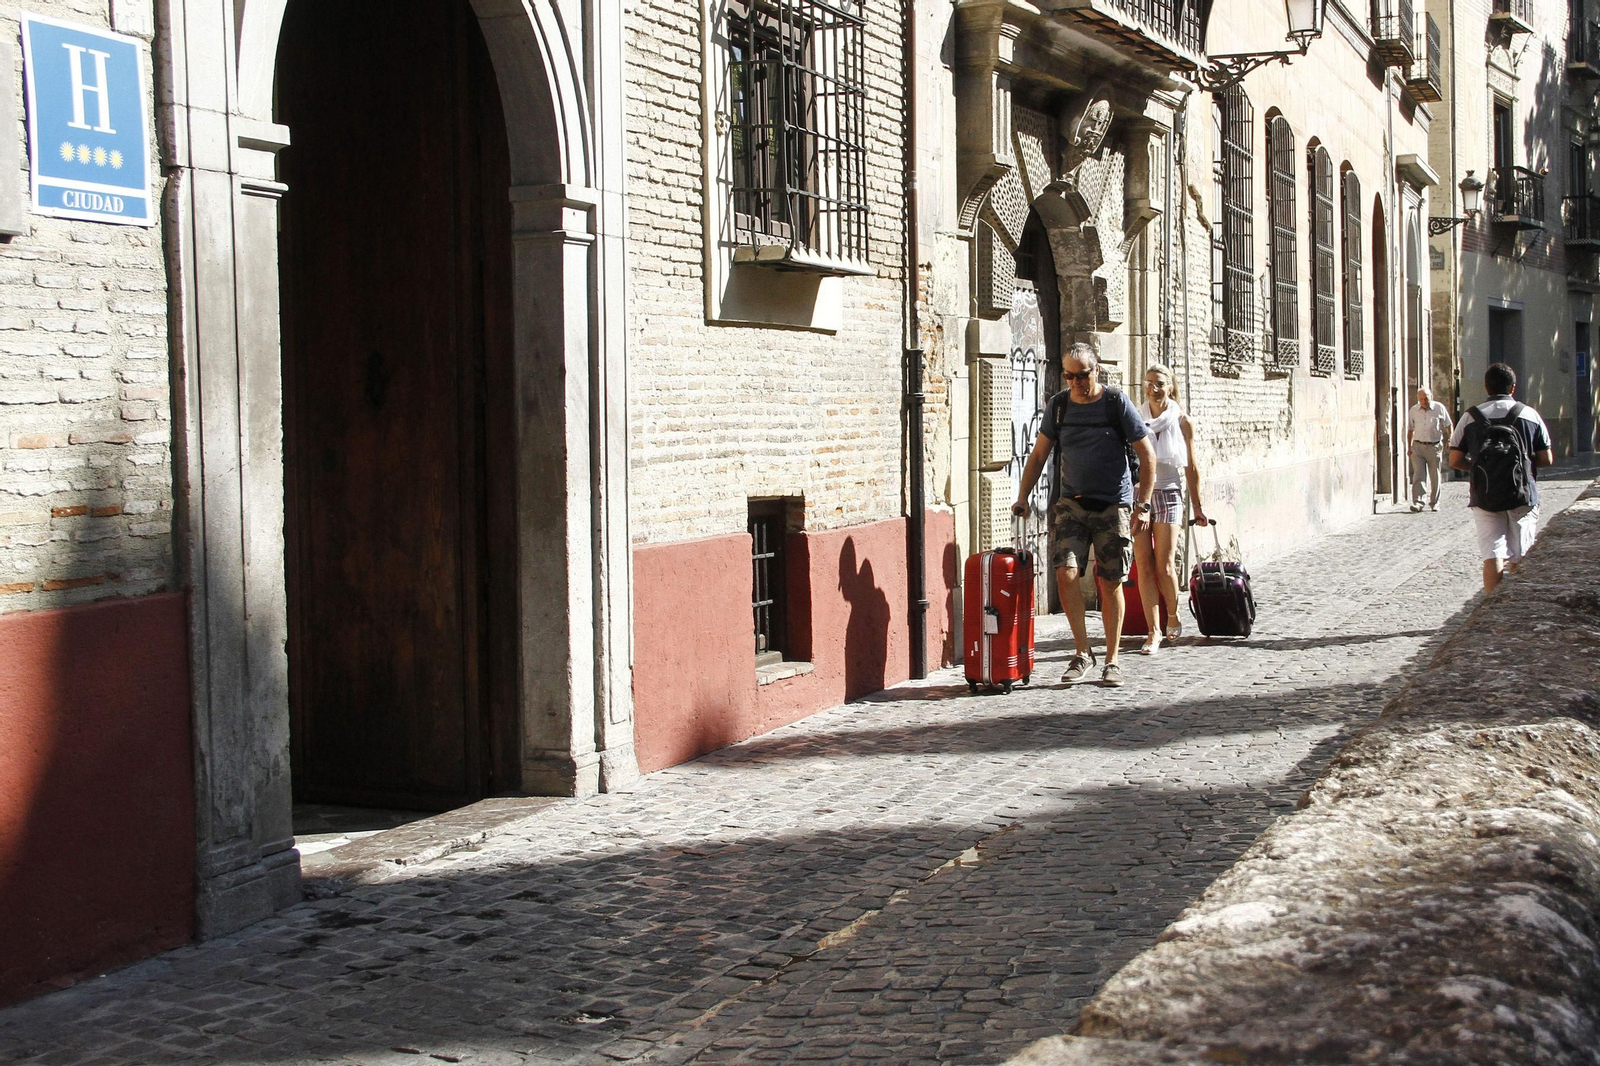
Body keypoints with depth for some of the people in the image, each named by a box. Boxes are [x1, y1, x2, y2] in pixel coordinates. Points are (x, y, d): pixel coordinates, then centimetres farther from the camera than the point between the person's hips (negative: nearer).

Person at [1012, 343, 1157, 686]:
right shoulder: (1058, 405, 4)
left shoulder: (1116, 403, -5)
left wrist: (1143, 505, -8)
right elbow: (1038, 455, 12)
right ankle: (1082, 651, 0)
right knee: (1066, 572, -14)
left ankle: (1112, 660, 12)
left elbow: (1147, 457, -2)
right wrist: (1022, 497, 2)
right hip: (1072, 503, 2)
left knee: (1110, 582, 0)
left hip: (1113, 504, -2)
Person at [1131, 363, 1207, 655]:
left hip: (1168, 493, -1)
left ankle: (1173, 616, 21)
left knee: (1164, 564, -5)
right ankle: (1154, 632, -1)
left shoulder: (1181, 421, 3)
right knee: (1144, 564, -4)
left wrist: (1197, 506, 12)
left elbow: (1191, 467, 9)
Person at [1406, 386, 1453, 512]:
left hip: (1435, 446, -1)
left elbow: (1448, 427, 8)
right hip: (1418, 446, 1)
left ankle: (1434, 503, 17)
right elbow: (1410, 430, 14)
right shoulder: (1413, 411, 6)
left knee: (1434, 477, 5)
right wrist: (1409, 447, 11)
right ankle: (1417, 502, -15)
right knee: (1418, 475, -10)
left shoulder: (1439, 408, 0)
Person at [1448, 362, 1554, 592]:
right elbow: (1546, 459, 1)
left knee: (1493, 555, -1)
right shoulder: (1530, 414, 1)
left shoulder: (1470, 417, 1)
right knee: (1519, 557, 10)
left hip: (1484, 497, 0)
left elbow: (1455, 460, -1)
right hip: (1522, 496, 0)